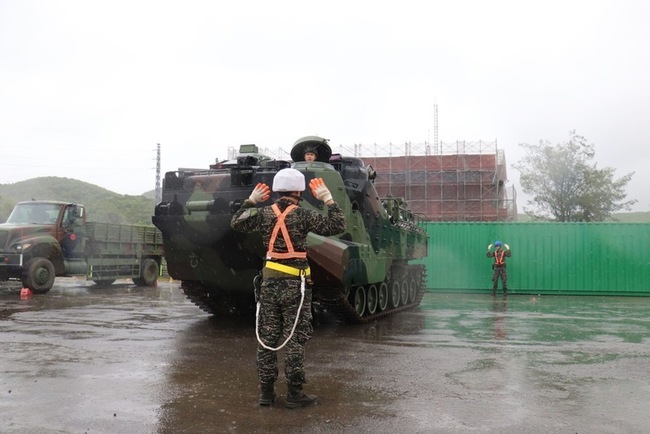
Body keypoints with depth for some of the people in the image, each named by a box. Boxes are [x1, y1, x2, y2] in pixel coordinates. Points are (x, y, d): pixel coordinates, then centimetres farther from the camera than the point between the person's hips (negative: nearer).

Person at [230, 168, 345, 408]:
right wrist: (329, 200, -4)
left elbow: (236, 223, 17)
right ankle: (294, 393, 8)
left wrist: (250, 201, 22)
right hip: (295, 283, -5)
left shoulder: (264, 213, 2)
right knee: (295, 339, 2)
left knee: (267, 338, 11)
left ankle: (266, 391, 17)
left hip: (269, 282, 5)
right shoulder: (302, 215, -11)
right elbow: (337, 226, -11)